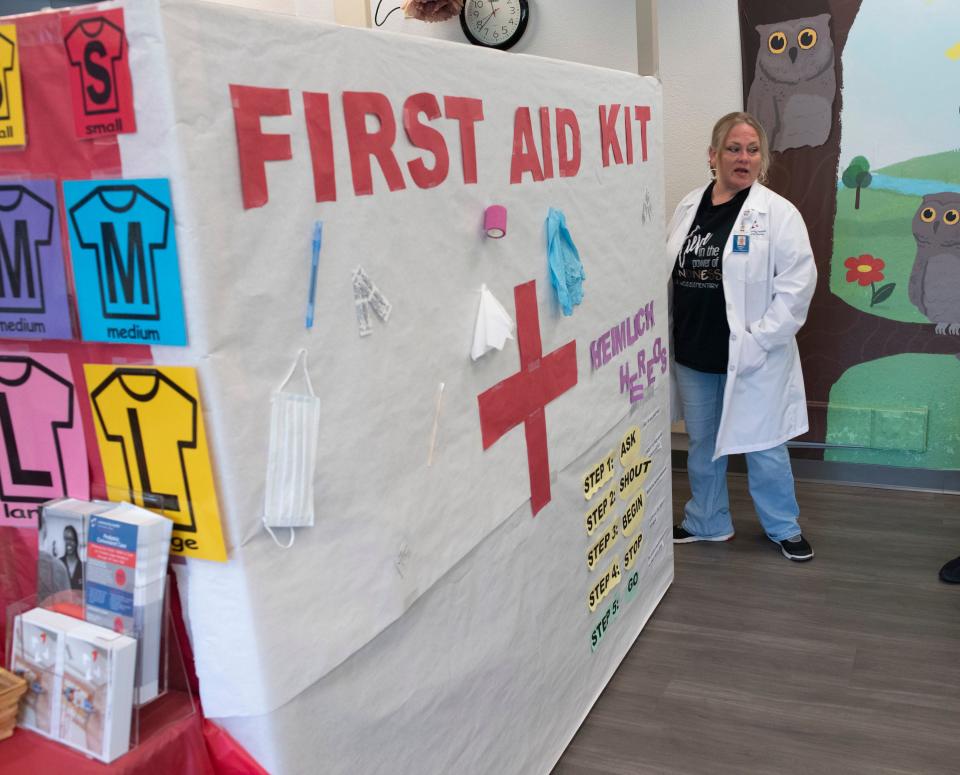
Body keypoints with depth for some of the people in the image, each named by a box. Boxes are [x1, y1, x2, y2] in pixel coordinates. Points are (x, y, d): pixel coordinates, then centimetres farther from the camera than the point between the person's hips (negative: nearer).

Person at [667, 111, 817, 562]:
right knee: (702, 443, 17)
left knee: (763, 447, 8)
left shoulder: (778, 214, -8)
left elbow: (797, 283, -12)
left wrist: (759, 340, -16)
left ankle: (784, 528, 29)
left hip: (751, 358, -4)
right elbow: (667, 275, 12)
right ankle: (707, 523, 36)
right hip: (692, 355, 5)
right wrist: (664, 336, 6)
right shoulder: (688, 207, 6)